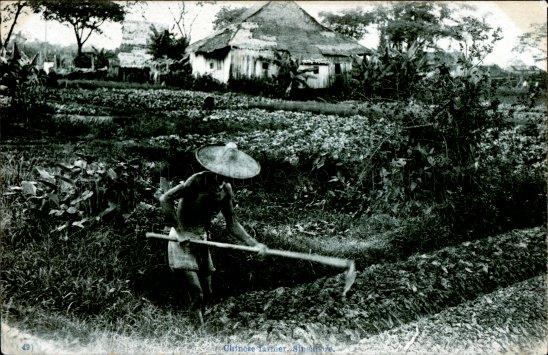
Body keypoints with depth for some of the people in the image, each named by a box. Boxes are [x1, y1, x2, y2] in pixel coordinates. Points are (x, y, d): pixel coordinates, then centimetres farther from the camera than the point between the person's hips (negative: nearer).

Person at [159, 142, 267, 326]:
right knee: (196, 295, -15)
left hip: (202, 240, 7)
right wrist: (179, 231, -25)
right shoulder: (199, 181, -19)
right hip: (183, 241, -6)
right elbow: (165, 199, -24)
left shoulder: (226, 190, 1)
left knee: (206, 293, 10)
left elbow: (232, 224, 6)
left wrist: (254, 243, -5)